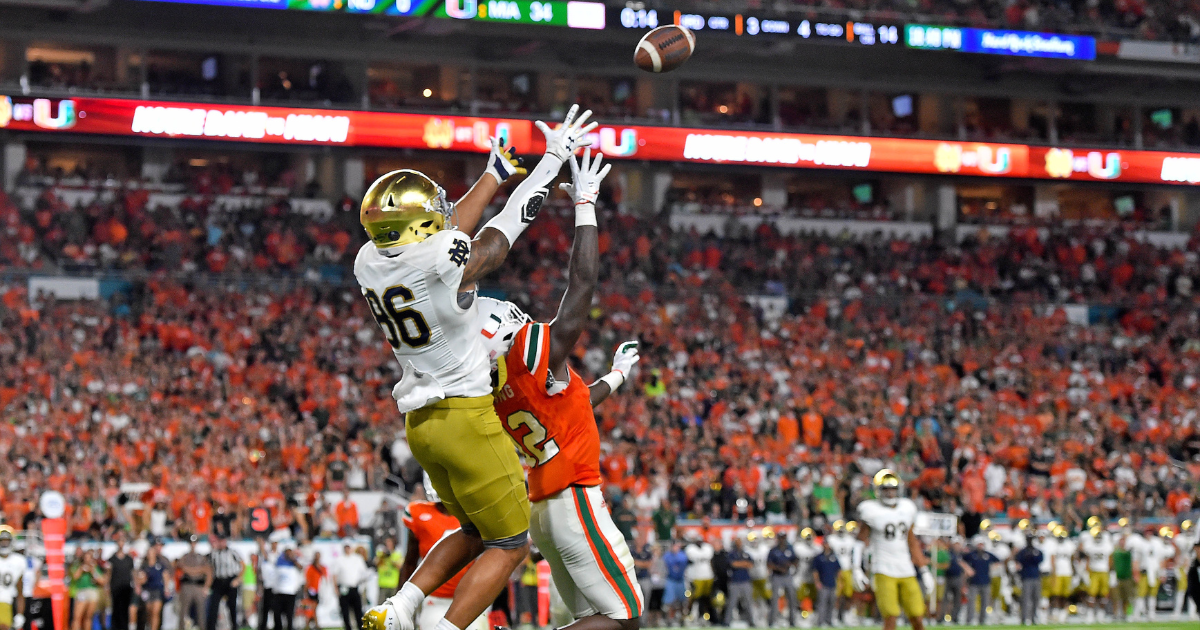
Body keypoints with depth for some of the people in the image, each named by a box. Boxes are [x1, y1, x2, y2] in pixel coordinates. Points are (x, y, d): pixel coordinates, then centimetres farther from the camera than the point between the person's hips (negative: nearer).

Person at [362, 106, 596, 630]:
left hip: (420, 422, 8)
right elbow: (510, 224, -5)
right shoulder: (447, 265, -22)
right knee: (510, 546, 4)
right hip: (466, 417, -8)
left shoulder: (370, 264, -1)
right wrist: (553, 159, 8)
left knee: (476, 533, 23)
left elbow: (442, 236, 16)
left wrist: (495, 175, 27)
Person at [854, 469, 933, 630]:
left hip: (906, 570, 5)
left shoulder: (906, 508, 11)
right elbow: (861, 540, -1)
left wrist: (923, 570, 19)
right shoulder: (871, 510, -4)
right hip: (884, 571, -5)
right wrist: (858, 567, -12)